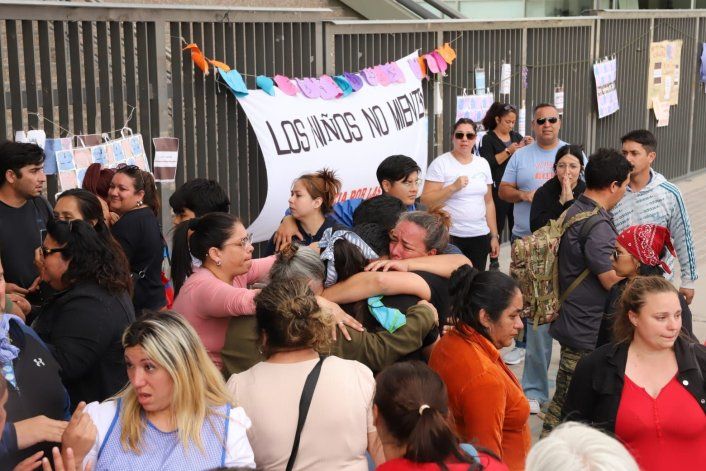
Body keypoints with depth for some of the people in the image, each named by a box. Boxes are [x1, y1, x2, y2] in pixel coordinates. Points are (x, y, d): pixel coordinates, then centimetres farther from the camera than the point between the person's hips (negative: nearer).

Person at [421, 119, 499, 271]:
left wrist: (494, 235, 12)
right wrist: (453, 187, -21)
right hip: (450, 236, -4)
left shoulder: (483, 163, 10)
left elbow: (488, 202, 14)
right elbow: (426, 200, -11)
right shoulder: (440, 163, -6)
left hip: (480, 236, 5)